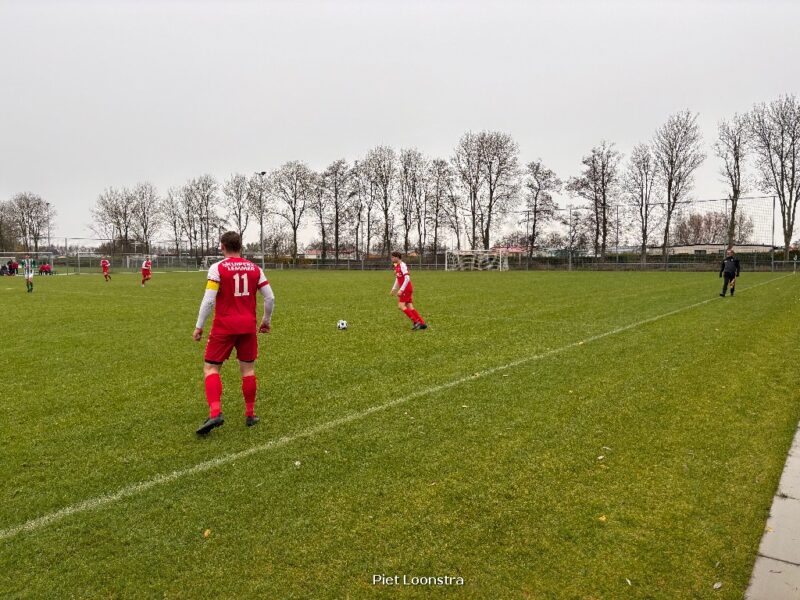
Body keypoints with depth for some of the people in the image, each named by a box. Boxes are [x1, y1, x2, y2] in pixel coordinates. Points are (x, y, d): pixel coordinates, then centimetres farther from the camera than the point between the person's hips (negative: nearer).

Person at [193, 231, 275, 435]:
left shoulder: (217, 268, -6)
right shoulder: (255, 268, 6)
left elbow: (208, 300, -13)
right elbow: (270, 298, 4)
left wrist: (199, 326, -6)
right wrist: (266, 320, 18)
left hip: (224, 326, -3)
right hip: (248, 326, 4)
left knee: (210, 368, 4)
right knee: (248, 369, 13)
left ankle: (215, 412, -13)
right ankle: (250, 414, 19)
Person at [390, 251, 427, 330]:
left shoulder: (402, 265, -14)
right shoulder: (397, 266, 16)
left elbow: (407, 279, -21)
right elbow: (397, 279, 27)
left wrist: (401, 290, -23)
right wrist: (393, 289, 24)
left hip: (406, 289, -9)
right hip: (406, 289, 9)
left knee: (401, 305, -12)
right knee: (409, 306, 6)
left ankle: (416, 321, -10)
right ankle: (422, 323, 7)